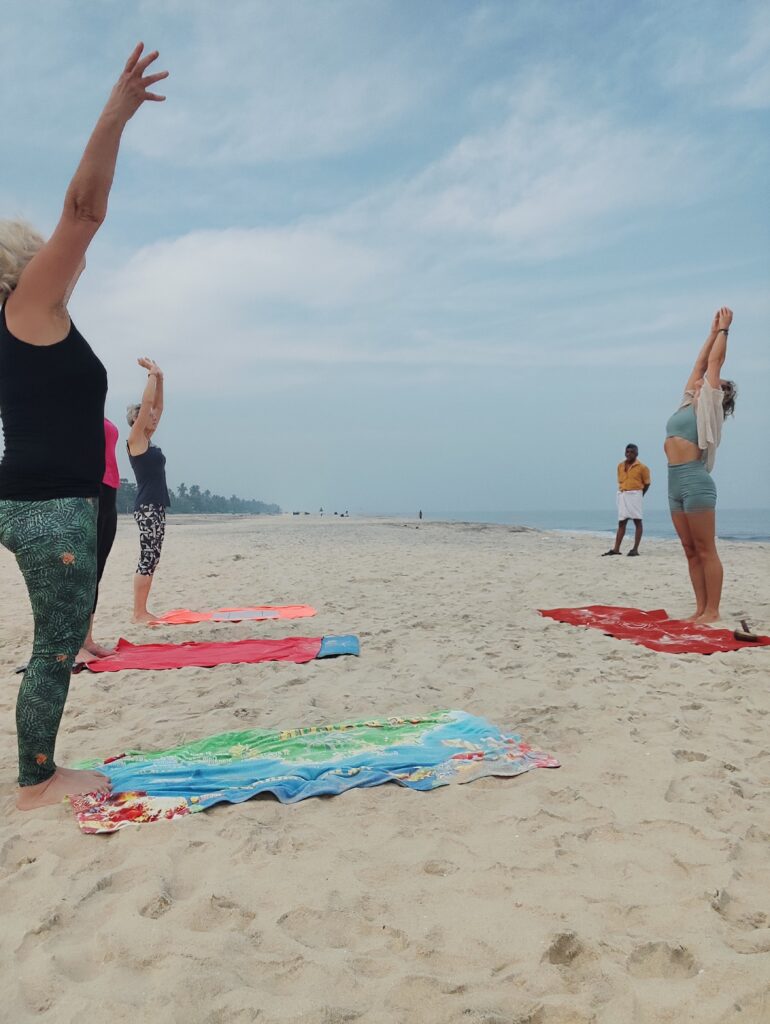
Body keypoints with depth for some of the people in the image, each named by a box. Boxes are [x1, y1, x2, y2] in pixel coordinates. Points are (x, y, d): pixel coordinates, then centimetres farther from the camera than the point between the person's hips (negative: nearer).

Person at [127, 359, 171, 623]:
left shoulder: (147, 441, 16)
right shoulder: (134, 440, -6)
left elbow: (157, 406, 19)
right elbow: (146, 402, -12)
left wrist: (159, 378, 14)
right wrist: (152, 374, -4)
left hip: (157, 506, 9)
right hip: (146, 506, -9)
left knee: (152, 559, 8)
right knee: (147, 558, -8)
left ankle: (141, 610, 12)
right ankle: (138, 612, -3)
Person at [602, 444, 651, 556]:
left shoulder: (641, 467, -3)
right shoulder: (620, 466, 11)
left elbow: (647, 483, 1)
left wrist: (639, 495, 2)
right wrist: (623, 492, 10)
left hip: (635, 494, -5)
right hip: (622, 495, 5)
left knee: (637, 521, -2)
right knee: (621, 523, 6)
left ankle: (635, 549, -2)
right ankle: (616, 549, 6)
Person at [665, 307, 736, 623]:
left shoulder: (708, 406, 2)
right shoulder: (689, 404, 20)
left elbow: (715, 362, 4)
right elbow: (700, 363, 25)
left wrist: (724, 330, 14)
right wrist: (713, 331, 32)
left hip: (695, 481, -8)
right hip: (676, 483, 8)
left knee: (706, 550, -4)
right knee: (691, 551, 7)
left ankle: (713, 611, -1)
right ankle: (701, 608, 12)